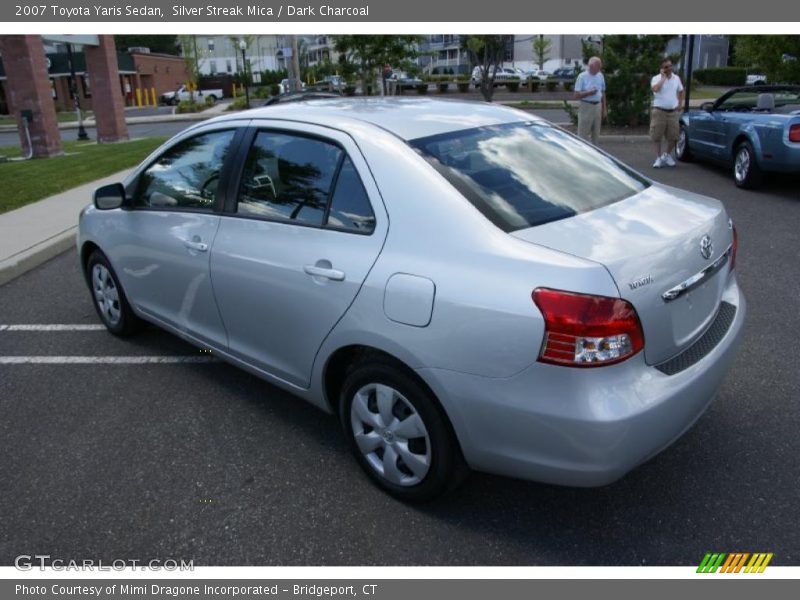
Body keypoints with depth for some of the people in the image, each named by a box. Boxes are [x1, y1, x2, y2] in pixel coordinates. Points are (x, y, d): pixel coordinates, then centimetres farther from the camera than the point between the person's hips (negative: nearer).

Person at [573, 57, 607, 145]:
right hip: (586, 107, -6)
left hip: (598, 107, 6)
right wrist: (589, 93, -24)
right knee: (583, 134, -5)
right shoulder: (582, 77, -7)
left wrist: (604, 108, 14)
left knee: (596, 134, 11)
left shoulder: (600, 76, 11)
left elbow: (603, 93, 18)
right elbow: (576, 95, -11)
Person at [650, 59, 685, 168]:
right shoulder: (656, 79, -4)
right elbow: (655, 89, -25)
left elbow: (680, 92, 23)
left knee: (673, 136, 3)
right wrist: (663, 77, -16)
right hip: (659, 111, -3)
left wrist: (679, 104, 11)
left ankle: (668, 155, 24)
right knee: (656, 136, -4)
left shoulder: (676, 78, 10)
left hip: (673, 112, 3)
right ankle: (658, 158, 5)